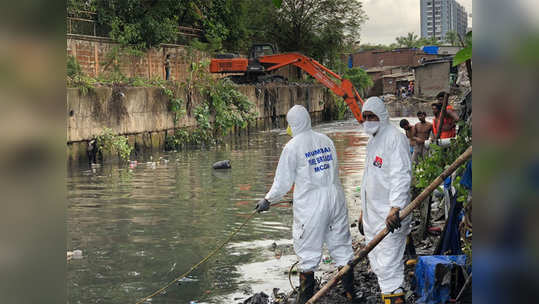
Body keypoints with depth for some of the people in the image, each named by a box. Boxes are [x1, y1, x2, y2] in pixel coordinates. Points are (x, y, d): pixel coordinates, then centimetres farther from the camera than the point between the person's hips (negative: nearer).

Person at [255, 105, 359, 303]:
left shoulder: (292, 147, -8)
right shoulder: (326, 140, 9)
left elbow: (283, 182, -4)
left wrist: (268, 200, 10)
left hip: (310, 205, -5)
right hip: (335, 200, 5)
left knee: (308, 256, 4)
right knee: (342, 248, 12)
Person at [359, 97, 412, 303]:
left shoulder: (394, 138, -11)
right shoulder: (372, 141, 19)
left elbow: (401, 175, -22)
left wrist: (395, 207, -34)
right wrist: (364, 212, 26)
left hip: (391, 216, -10)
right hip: (373, 214, 10)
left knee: (388, 267, -13)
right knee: (377, 265, 14)